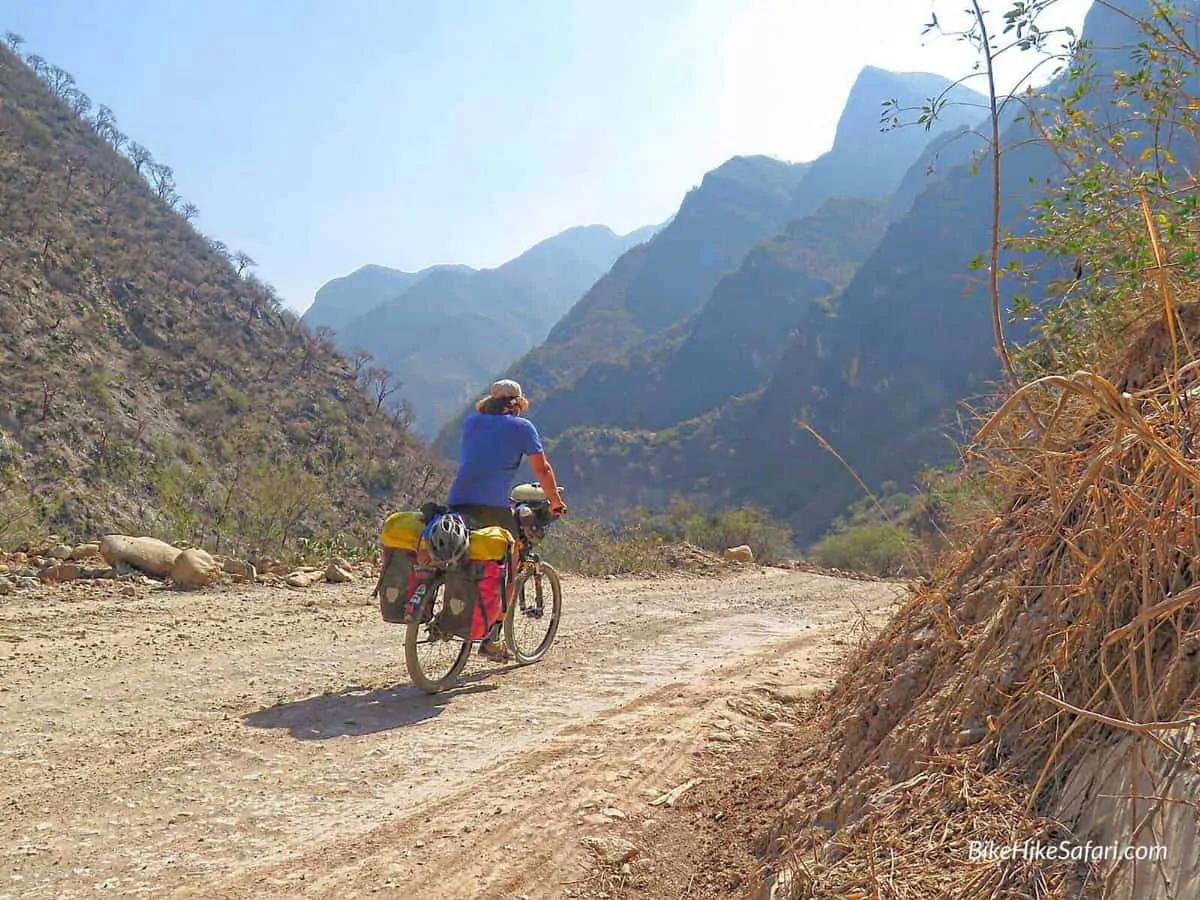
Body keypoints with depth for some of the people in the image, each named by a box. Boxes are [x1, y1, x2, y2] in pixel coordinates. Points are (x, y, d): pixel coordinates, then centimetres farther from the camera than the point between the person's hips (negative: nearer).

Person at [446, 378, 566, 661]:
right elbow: (542, 470, 9)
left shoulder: (471, 422, 20)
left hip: (457, 503, 4)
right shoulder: (521, 426, 8)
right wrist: (556, 502, 22)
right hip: (493, 507, -4)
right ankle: (491, 635, 5)